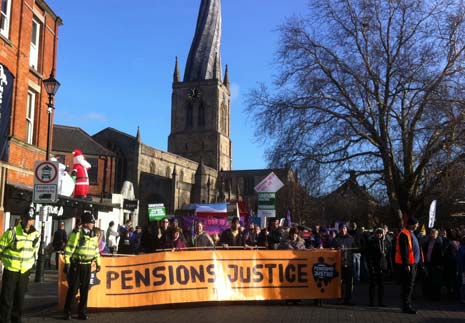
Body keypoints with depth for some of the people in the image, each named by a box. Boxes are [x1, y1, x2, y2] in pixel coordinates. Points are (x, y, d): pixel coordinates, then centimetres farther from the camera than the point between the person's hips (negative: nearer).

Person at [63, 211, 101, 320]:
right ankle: (67, 312, 12)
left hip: (87, 266, 5)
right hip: (76, 265, -5)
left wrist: (98, 263, 15)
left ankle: (82, 312, 17)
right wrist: (67, 263, -15)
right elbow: (69, 249, -12)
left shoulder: (93, 235, 9)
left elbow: (96, 250, 17)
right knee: (73, 289, 0)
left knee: (85, 289, 8)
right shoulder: (77, 233, -10)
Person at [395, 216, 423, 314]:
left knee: (410, 285, 15)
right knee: (408, 285, -8)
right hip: (407, 264, -10)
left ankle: (407, 305, 23)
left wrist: (418, 262, 21)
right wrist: (406, 264, -23)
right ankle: (406, 306, -3)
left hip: (413, 263, 10)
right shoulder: (404, 234, -15)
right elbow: (404, 250, -20)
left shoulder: (411, 233, 17)